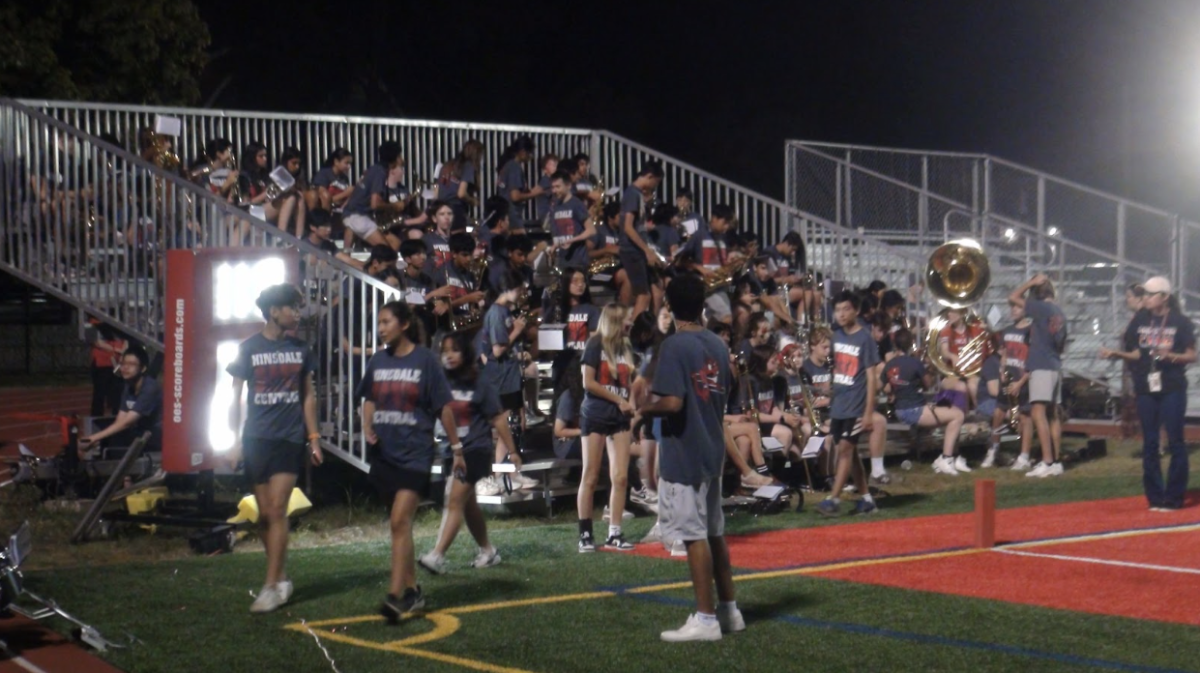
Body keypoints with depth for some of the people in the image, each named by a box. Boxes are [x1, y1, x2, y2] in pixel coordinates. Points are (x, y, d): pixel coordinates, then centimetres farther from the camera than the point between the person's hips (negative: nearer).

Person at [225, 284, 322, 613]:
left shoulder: (300, 349, 6)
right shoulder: (249, 349, 0)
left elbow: (308, 395, 12)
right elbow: (236, 396, 4)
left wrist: (314, 437, 9)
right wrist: (235, 438, -3)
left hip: (290, 439, 0)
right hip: (257, 438, 0)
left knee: (277, 510, -10)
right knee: (264, 514, 4)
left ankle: (272, 587, -9)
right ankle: (281, 579, 18)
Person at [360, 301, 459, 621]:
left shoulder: (424, 359, -6)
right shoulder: (378, 361, 7)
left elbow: (444, 406, -3)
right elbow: (369, 400, 19)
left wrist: (456, 448, 0)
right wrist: (368, 429, 1)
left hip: (414, 453, -6)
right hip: (385, 453, 6)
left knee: (400, 521, -16)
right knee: (401, 524, 13)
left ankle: (395, 596, -19)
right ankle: (412, 590, 23)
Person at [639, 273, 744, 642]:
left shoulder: (674, 346, -15)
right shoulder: (718, 345, 8)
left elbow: (672, 403, -23)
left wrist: (645, 408, -6)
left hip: (683, 455, -8)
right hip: (712, 451, 8)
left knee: (695, 536, -4)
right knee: (714, 533, 16)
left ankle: (705, 619, 0)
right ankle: (729, 610, 23)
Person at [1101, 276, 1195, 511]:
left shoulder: (1180, 322, -4)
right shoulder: (1140, 320, 6)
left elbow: (1192, 356, -1)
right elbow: (1136, 354, 10)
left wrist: (1171, 356, -18)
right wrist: (1115, 353, -5)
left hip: (1173, 388, -4)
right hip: (1146, 388, 4)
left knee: (1175, 442, -1)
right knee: (1149, 443, 6)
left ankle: (1174, 497, 5)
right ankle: (1155, 497, 12)